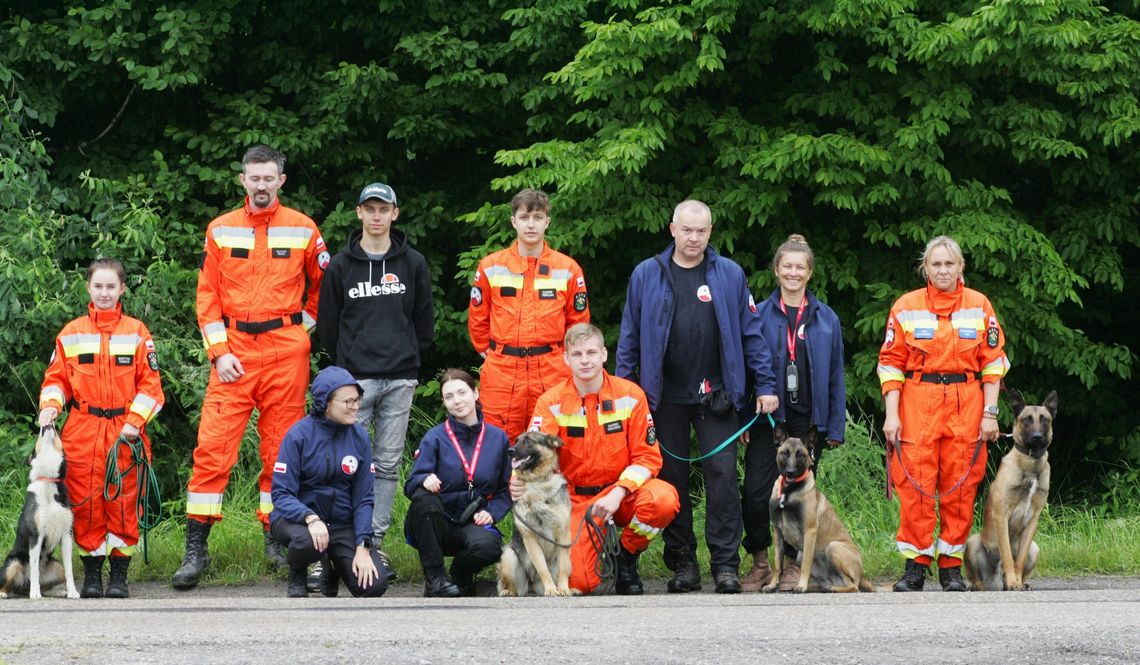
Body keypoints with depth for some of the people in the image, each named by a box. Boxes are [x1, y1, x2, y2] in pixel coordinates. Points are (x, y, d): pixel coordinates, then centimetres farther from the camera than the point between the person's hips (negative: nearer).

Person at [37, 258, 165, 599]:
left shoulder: (137, 332, 6)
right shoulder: (71, 334, 10)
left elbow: (150, 384, 3)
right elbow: (56, 378, 11)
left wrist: (135, 421, -9)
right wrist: (51, 405, -8)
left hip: (126, 433, -1)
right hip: (82, 434, 1)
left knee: (124, 503, -3)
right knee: (85, 503, -1)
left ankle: (119, 576, 4)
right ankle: (91, 574, 8)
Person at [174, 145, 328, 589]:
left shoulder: (302, 231, 6)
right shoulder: (220, 231, 7)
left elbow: (321, 287, 16)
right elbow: (207, 296, 6)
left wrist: (301, 329, 8)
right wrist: (219, 351, -3)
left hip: (286, 353, 0)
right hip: (234, 352, 0)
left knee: (281, 448, 3)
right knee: (213, 447, -7)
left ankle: (277, 537, 13)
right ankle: (196, 547, -6)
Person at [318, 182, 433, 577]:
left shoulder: (413, 264, 8)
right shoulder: (341, 266, 5)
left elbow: (424, 322, 13)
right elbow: (327, 324, 10)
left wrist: (410, 361, 10)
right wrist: (345, 362, 8)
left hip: (400, 380, 2)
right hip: (355, 378, -2)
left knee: (389, 465, 3)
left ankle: (375, 540, 9)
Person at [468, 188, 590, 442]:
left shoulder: (568, 269, 6)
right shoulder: (491, 267, 6)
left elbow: (578, 322, 12)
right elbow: (477, 320, 14)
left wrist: (559, 359, 8)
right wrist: (492, 354, 10)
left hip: (551, 374, 0)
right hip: (501, 375, 0)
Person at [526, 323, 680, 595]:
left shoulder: (630, 395, -4)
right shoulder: (551, 403, -5)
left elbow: (647, 456, -4)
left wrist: (619, 493, -21)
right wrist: (520, 481, -39)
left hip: (623, 492, 1)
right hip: (577, 499, -1)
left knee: (663, 499, -34)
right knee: (577, 582, -22)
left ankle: (627, 556, -2)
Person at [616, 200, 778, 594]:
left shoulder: (729, 275, 5)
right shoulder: (646, 276, 5)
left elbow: (750, 334, 6)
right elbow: (630, 338, 8)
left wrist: (766, 385, 1)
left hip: (715, 396, -1)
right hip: (665, 398, 1)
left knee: (722, 476, -7)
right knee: (672, 480, 5)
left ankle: (726, 563, -3)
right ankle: (682, 563, 13)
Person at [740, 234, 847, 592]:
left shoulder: (826, 319, 7)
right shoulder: (759, 316, 3)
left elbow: (835, 375, 8)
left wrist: (835, 426, 3)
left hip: (808, 419, 1)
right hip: (767, 417, -1)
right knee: (756, 492, -9)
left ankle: (794, 564, 17)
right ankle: (759, 563, 7)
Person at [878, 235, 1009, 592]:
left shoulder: (979, 307, 7)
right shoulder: (906, 307, 5)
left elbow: (993, 362, 7)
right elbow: (891, 363, 4)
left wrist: (990, 412, 0)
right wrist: (891, 414, -3)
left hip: (966, 407, 1)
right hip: (917, 404, -1)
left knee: (960, 487, 0)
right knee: (915, 485, -6)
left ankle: (952, 565, 9)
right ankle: (915, 565, 0)